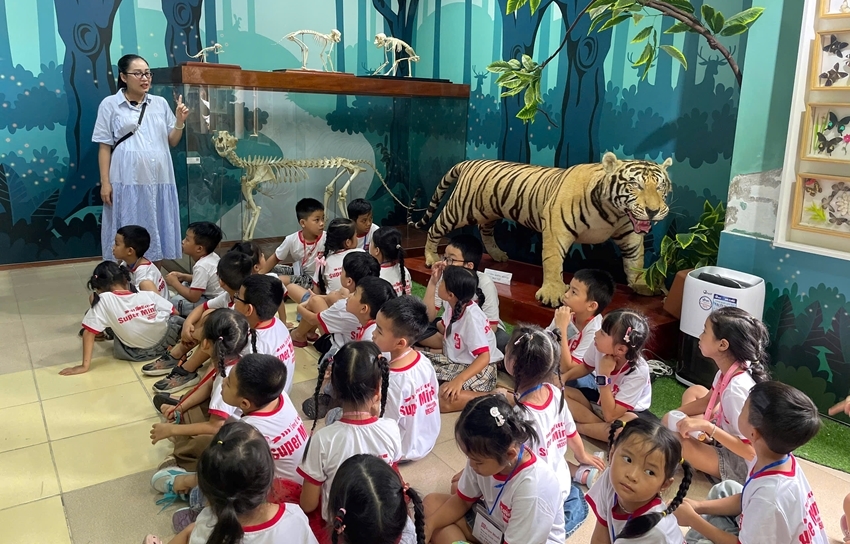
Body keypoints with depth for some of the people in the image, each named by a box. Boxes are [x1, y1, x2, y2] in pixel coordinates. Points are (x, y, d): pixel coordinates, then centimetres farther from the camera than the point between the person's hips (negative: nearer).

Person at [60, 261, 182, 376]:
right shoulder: (149, 295, -9)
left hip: (137, 354, -1)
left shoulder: (104, 300, -16)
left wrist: (85, 365, -14)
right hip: (163, 343, 2)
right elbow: (173, 312, 2)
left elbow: (88, 332, -18)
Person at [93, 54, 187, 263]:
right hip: (127, 181, -3)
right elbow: (104, 147, 0)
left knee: (158, 233, 8)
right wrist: (105, 182, -5)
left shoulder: (160, 103, 11)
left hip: (160, 180, 3)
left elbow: (172, 142, 12)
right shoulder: (110, 104, 2)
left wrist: (180, 121, -5)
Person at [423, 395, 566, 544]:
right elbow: (463, 500, 0)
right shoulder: (484, 456, -17)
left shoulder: (532, 488, -37)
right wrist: (429, 525, -14)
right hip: (492, 523, 7)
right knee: (431, 503, -3)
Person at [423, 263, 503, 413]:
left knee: (442, 398, -33)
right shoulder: (451, 304, -4)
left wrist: (459, 380, -44)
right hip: (455, 361, 8)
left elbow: (484, 357, -32)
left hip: (480, 369, -8)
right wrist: (432, 282, 8)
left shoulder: (471, 317, -27)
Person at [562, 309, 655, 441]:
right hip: (600, 401, 5)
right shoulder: (599, 346, -21)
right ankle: (603, 427, -17)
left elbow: (610, 415, -33)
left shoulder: (638, 372, -33)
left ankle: (576, 427, -19)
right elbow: (585, 367, 6)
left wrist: (604, 375, -36)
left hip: (629, 413, -5)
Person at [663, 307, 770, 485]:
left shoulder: (737, 389, -33)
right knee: (694, 391, 15)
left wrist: (706, 426, -34)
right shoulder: (730, 368, -8)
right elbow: (706, 401, 10)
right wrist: (673, 415, -1)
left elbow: (750, 451, -31)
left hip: (740, 464, -9)